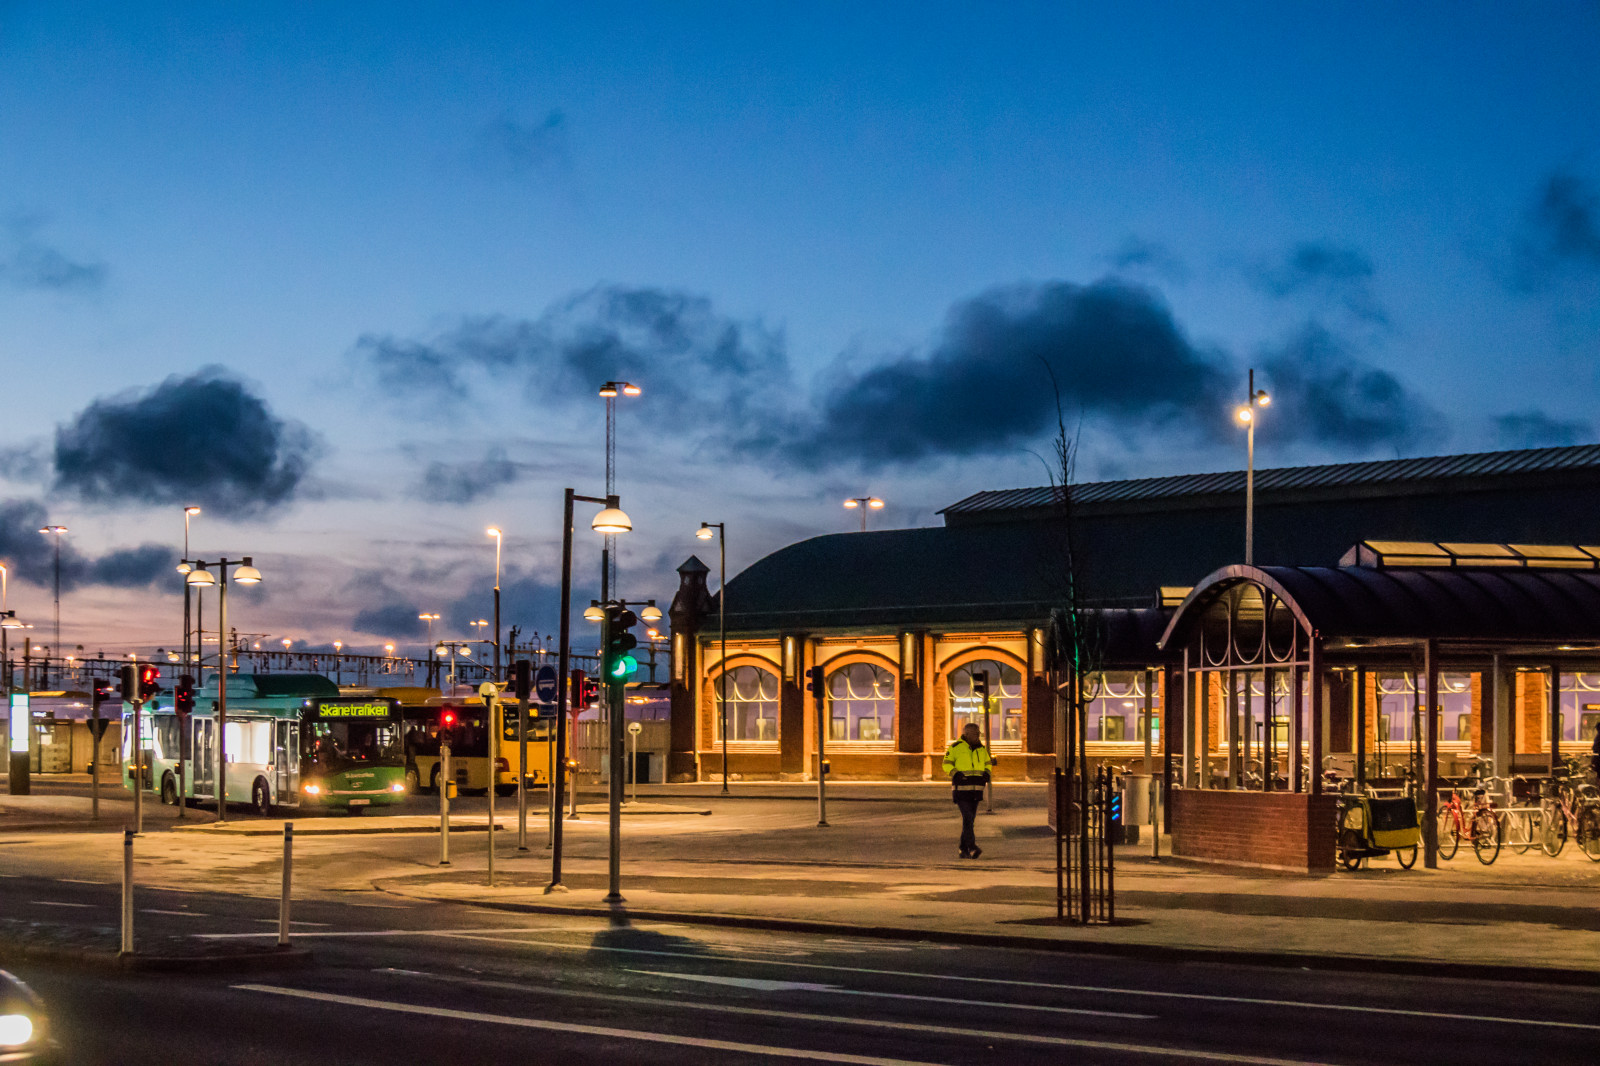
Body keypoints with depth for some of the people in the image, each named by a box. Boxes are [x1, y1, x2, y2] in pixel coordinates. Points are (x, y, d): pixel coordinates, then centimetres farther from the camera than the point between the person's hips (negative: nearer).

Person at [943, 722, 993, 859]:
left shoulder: (981, 749, 10)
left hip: (975, 789, 5)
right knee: (967, 817, -17)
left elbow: (988, 763, 23)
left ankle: (963, 850, 13)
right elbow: (947, 764, -1)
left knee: (970, 819, 6)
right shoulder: (956, 747, -5)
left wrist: (987, 773, 1)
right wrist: (955, 773, -19)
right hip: (961, 788, -5)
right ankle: (972, 847, -26)